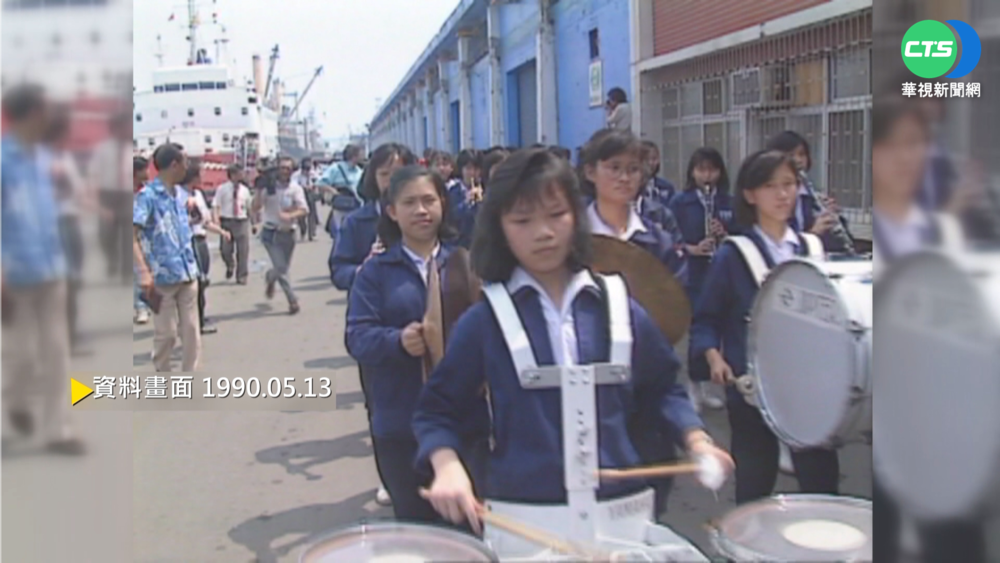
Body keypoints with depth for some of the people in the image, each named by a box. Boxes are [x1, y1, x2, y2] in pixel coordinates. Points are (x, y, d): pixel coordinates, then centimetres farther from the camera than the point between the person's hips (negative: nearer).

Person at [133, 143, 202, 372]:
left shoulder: (180, 194, 11)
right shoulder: (147, 195, -11)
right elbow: (133, 235, -20)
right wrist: (144, 272, -29)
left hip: (187, 274, 6)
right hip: (163, 277, -6)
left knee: (191, 330, 8)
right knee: (166, 333, 3)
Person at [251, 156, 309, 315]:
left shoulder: (295, 188, -2)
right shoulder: (269, 186, -4)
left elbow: (304, 210, -11)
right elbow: (256, 207, -7)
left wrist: (290, 215, -29)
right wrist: (259, 190, -17)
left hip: (288, 234, 2)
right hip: (270, 233, -2)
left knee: (283, 268, 12)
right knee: (281, 267, -11)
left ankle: (270, 278, 48)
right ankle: (292, 300, -2)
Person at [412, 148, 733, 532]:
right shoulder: (484, 321, -4)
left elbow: (662, 387, 15)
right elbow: (436, 410, 2)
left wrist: (695, 438, -1)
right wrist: (448, 467, -16)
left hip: (622, 505, 2)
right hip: (519, 514, -1)